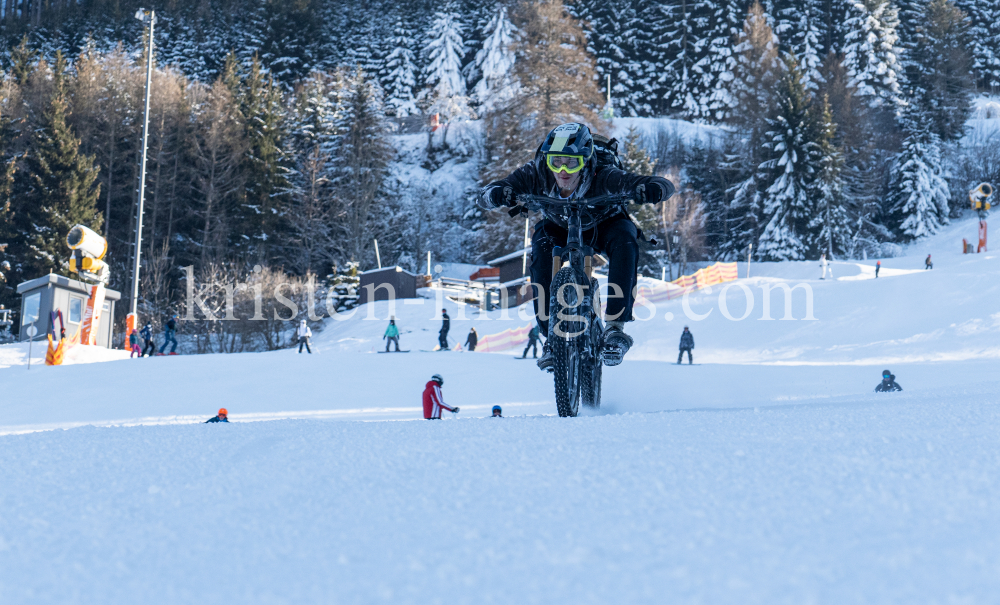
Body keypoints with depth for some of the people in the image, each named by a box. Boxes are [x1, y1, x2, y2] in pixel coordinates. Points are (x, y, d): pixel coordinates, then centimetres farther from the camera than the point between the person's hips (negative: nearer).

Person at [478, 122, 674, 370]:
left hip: (603, 226, -1)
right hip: (559, 227, 1)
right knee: (541, 247, -30)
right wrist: (498, 193, -54)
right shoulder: (537, 173, -30)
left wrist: (647, 190, -65)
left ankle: (615, 326, -28)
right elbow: (484, 195, -31)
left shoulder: (603, 177, -37)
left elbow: (664, 185, -42)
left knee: (625, 240, -33)